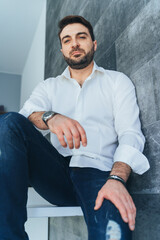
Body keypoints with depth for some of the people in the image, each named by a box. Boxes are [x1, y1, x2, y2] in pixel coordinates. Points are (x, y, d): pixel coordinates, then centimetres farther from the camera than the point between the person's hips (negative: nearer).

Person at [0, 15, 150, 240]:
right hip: (56, 173, 5)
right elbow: (26, 116, 0)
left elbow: (130, 134, 0)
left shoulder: (117, 81, 14)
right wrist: (50, 118, -25)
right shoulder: (49, 86, 20)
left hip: (97, 172, -4)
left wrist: (117, 180, -20)